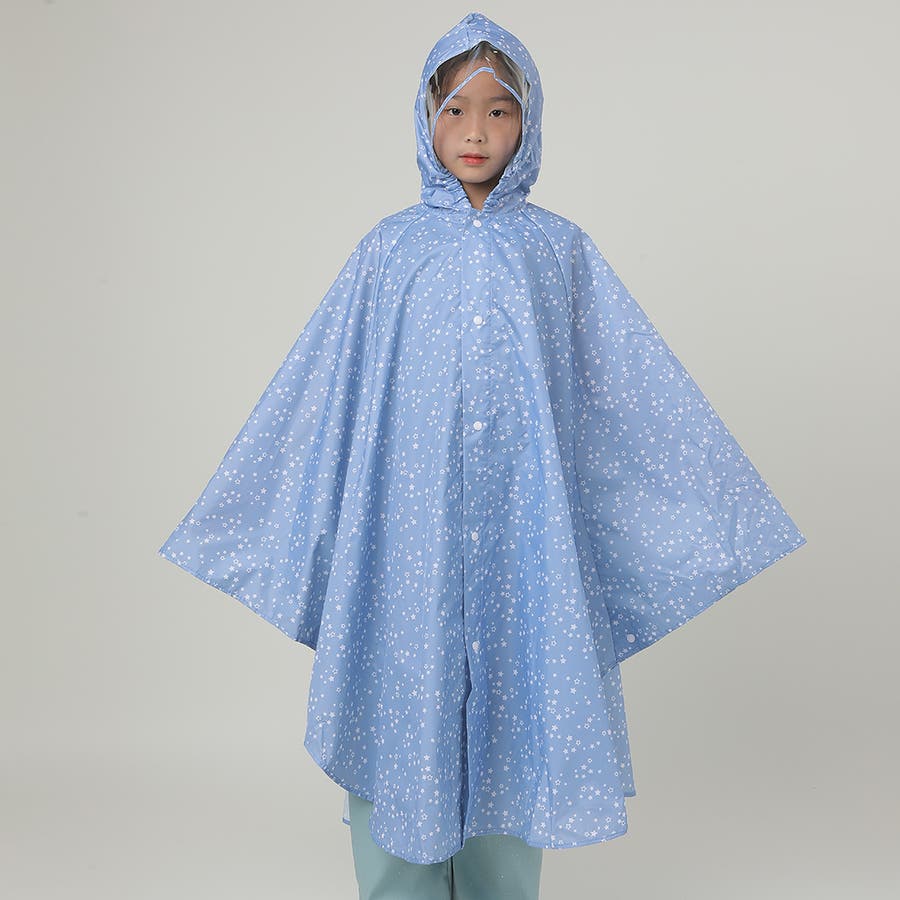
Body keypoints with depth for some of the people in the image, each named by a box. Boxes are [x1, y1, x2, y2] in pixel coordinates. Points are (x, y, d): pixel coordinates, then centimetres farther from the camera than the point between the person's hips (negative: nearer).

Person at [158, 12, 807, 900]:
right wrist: (237, 522, 9)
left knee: (513, 716, 8)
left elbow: (640, 392, 7)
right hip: (406, 529, 0)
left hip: (521, 529, 1)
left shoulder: (558, 250, 5)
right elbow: (314, 396, 7)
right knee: (403, 715, 5)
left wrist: (718, 511, 8)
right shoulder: (389, 250, 4)